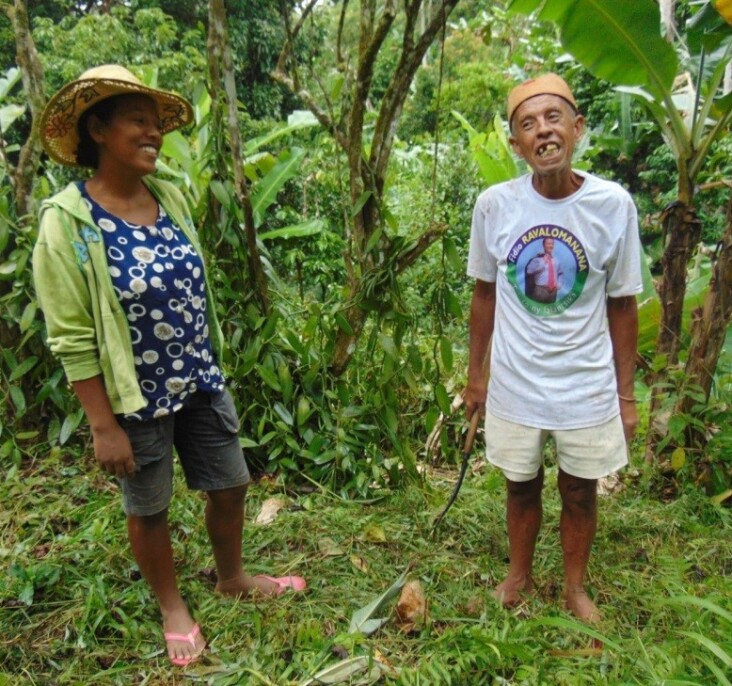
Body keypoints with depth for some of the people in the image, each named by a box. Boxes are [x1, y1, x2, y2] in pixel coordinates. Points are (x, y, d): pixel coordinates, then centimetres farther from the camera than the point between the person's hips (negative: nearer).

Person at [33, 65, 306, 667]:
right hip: (137, 399, -5)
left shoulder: (170, 197, 0)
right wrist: (104, 425, -14)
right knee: (149, 510, 16)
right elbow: (72, 340, -16)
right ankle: (172, 608, 42)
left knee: (231, 486, 18)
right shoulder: (67, 221, -17)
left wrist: (211, 369, 14)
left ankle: (232, 578, 46)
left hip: (202, 384, 6)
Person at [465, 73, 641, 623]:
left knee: (580, 493, 17)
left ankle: (575, 588, 42)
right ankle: (519, 576, 45)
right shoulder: (494, 205, -9)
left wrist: (625, 394, 1)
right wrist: (475, 376, 7)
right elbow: (485, 294, 2)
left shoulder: (613, 204, -11)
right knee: (522, 486, 19)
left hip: (587, 388, 0)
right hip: (515, 386, 1)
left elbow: (622, 306, -3)